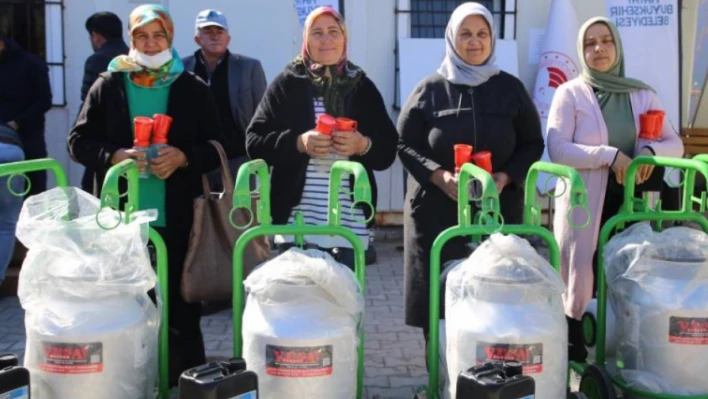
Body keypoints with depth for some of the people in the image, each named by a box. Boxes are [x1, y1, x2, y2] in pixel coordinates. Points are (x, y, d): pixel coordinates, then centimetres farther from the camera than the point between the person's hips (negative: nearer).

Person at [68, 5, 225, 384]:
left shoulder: (193, 89, 4)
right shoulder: (107, 86, 5)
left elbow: (216, 148, 5)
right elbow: (79, 141, 4)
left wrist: (183, 157, -15)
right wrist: (114, 156, -14)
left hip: (177, 218, 0)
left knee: (182, 306, 8)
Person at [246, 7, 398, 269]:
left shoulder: (362, 87, 11)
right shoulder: (286, 84, 6)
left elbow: (388, 149, 9)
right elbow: (254, 141, 1)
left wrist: (363, 145, -13)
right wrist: (298, 143, -15)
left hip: (349, 222, 2)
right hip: (298, 220, -1)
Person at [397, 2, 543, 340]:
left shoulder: (511, 88, 10)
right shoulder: (429, 90, 5)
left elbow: (532, 143, 11)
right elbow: (405, 145, 4)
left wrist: (506, 177, -8)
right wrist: (438, 176, -14)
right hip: (437, 211, -1)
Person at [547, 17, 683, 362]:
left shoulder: (642, 95, 11)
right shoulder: (570, 93, -1)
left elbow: (675, 144, 10)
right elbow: (557, 150, -13)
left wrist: (650, 150, -13)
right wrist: (610, 156, -21)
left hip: (629, 204, 4)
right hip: (583, 205, -3)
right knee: (580, 285, 0)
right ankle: (575, 360, 13)